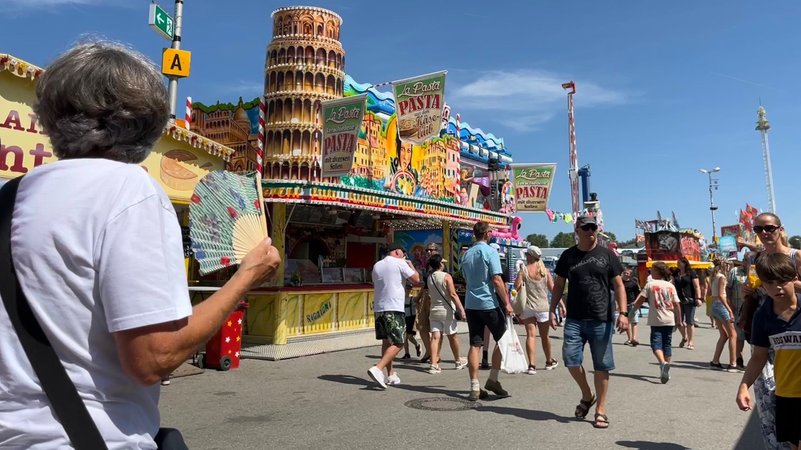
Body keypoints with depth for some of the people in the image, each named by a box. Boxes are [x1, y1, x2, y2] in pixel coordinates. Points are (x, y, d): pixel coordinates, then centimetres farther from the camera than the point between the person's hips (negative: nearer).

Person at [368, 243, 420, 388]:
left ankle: (390, 375, 21)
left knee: (386, 341, 16)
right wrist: (410, 265, 12)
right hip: (394, 308, -7)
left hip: (378, 308, 8)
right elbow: (416, 279, -4)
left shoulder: (377, 265, 15)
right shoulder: (400, 263, -5)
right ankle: (378, 369, -20)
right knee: (397, 343, -4)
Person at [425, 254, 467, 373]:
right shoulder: (446, 276, -11)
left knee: (435, 337, 0)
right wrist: (461, 309, -16)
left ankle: (434, 364, -10)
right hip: (446, 310, -4)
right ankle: (458, 362, 27)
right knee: (452, 336, 11)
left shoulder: (429, 277, 6)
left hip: (434, 310, 4)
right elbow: (452, 294, -17)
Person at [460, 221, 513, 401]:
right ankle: (493, 379, 10)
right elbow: (496, 280, -15)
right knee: (502, 340, 12)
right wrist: (507, 303, -11)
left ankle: (475, 388, 7)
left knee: (474, 345, 6)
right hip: (489, 304, -6)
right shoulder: (490, 252, -9)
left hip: (470, 304, 6)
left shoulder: (466, 254, 11)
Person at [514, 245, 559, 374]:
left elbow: (517, 288, -9)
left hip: (527, 307, -2)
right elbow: (553, 289, 0)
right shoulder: (545, 271, 1)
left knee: (530, 335, -2)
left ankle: (531, 365, -12)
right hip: (543, 307, 2)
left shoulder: (523, 270, -5)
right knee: (545, 336, 17)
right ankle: (549, 361, 35)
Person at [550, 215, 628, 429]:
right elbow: (559, 285, 12)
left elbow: (618, 285, 3)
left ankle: (600, 409, 17)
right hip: (574, 319, 1)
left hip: (602, 319, -1)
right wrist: (552, 310, 4)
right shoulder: (568, 256, 8)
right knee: (570, 358, -7)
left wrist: (623, 312, -8)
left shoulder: (606, 255, 5)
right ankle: (587, 395, 20)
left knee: (601, 365, 3)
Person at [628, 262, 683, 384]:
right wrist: (679, 320, 11)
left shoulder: (650, 285, -4)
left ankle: (663, 363, -30)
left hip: (656, 320, -4)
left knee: (656, 343, -4)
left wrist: (631, 311, 4)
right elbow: (676, 304, 4)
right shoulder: (670, 286, 6)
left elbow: (639, 300, -8)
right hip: (669, 320, 4)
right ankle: (666, 370, 18)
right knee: (667, 344, 13)